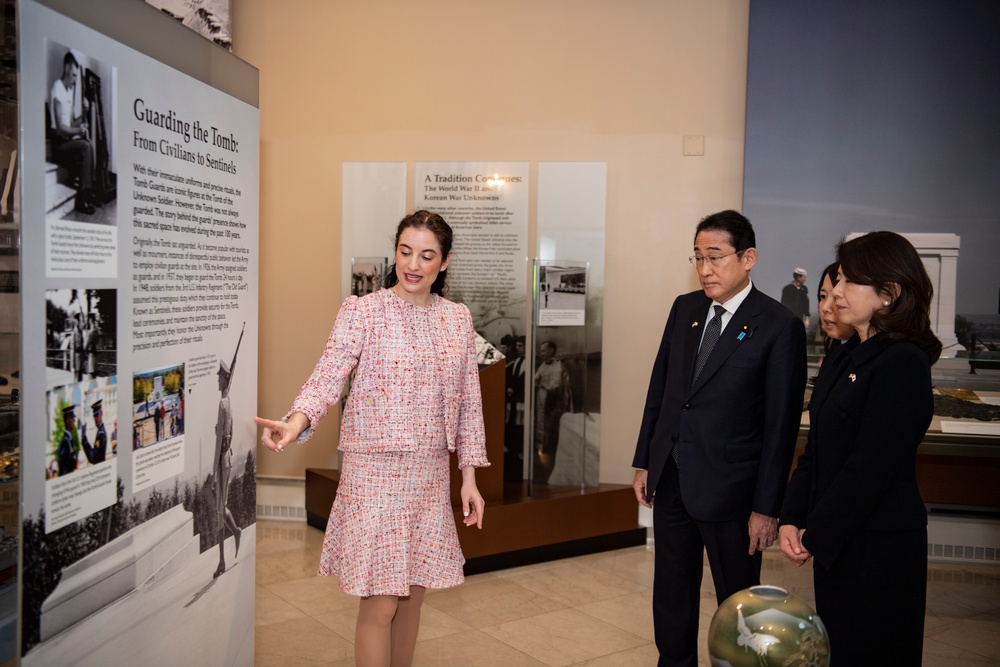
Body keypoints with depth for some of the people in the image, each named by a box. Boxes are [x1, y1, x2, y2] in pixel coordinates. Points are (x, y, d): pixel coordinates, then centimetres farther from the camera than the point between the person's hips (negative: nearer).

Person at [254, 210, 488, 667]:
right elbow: (328, 375, -19)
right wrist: (297, 421, -39)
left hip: (430, 475, 4)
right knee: (380, 603, -1)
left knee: (412, 595, 14)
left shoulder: (458, 319, 7)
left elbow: (468, 402, 10)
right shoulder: (362, 311, -6)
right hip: (375, 471, -4)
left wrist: (469, 476, 7)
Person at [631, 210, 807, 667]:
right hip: (670, 481, 5)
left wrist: (767, 507, -11)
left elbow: (781, 423, -11)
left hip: (729, 489, -5)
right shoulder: (684, 308, 5)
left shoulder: (780, 327, -11)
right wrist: (644, 461, 10)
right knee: (671, 595, 19)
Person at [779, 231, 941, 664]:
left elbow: (870, 468, -21)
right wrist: (792, 520, 0)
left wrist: (815, 536, -14)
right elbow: (816, 449, 9)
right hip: (836, 542, 8)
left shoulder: (903, 363, -17)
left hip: (878, 548, -8)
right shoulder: (852, 358, 10)